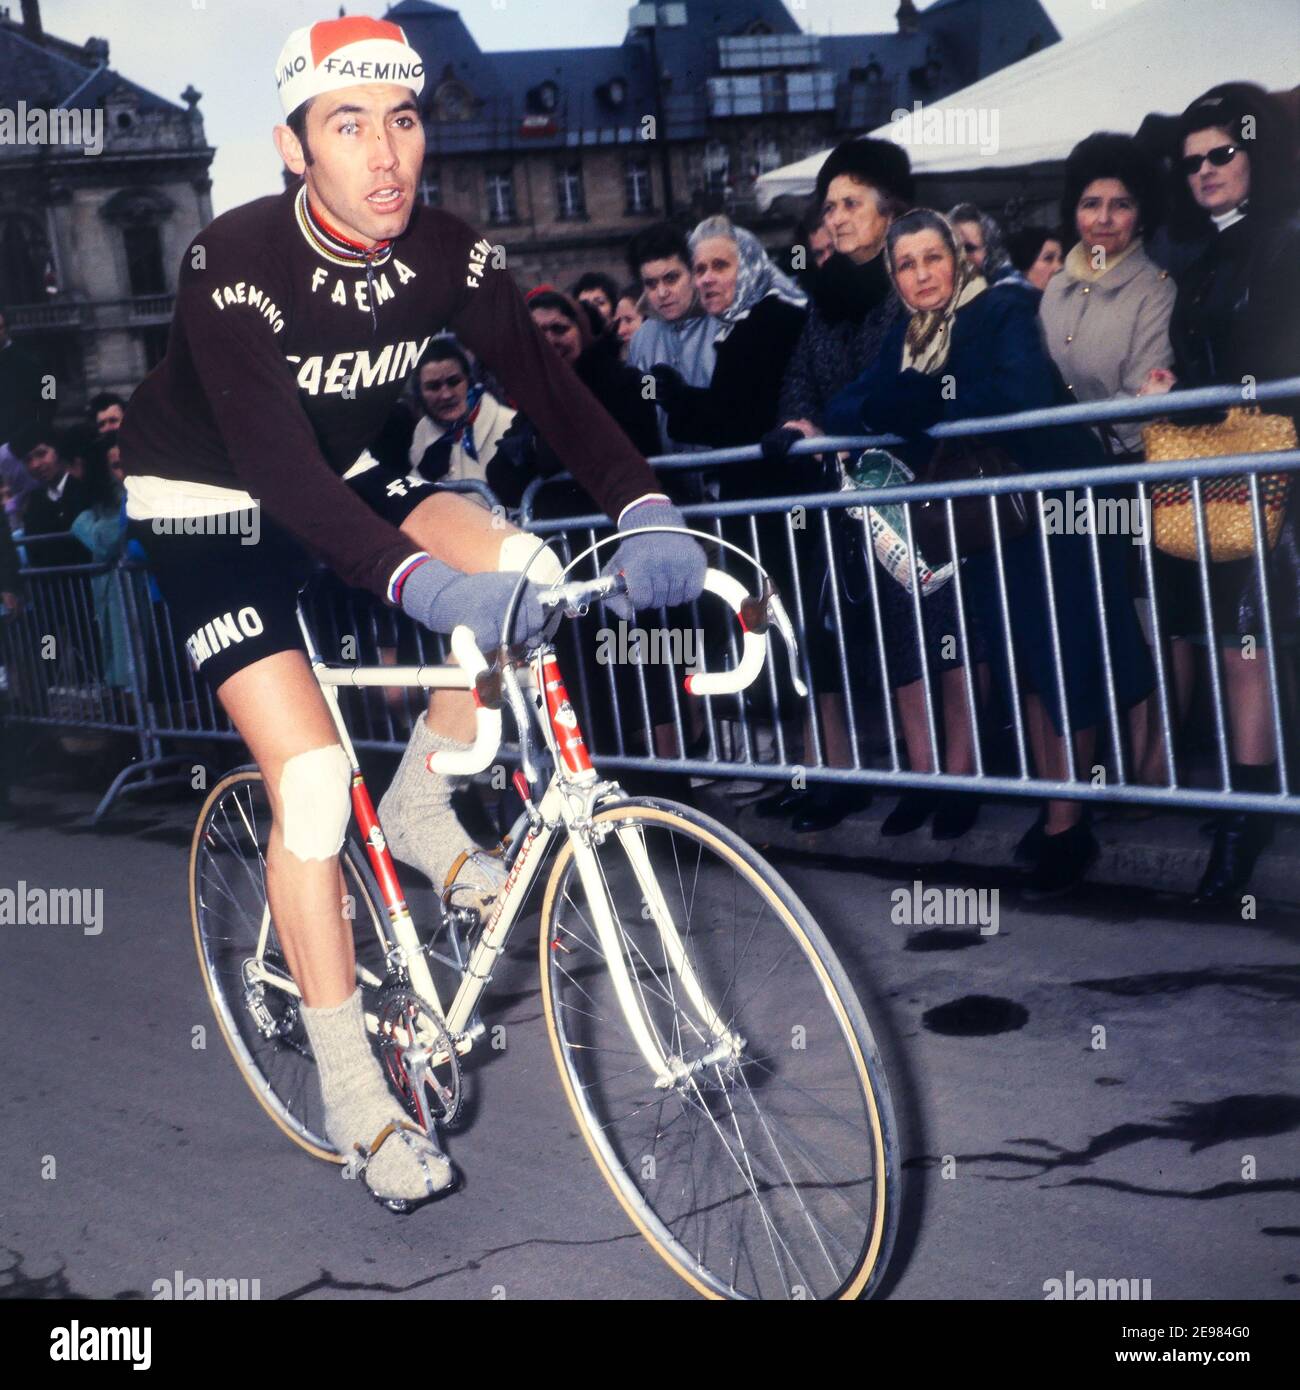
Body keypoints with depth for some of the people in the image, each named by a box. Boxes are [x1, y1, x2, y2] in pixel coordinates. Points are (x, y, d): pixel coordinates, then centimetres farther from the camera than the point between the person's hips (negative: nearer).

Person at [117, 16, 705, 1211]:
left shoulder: (447, 255, -14)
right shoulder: (236, 264, -29)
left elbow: (546, 383, -20)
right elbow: (278, 468, -39)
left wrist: (644, 508, -38)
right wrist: (419, 583, -53)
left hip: (338, 480, 5)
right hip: (211, 508, -5)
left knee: (523, 571, -18)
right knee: (311, 780, -16)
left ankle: (421, 811, 5)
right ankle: (352, 1090, -4)